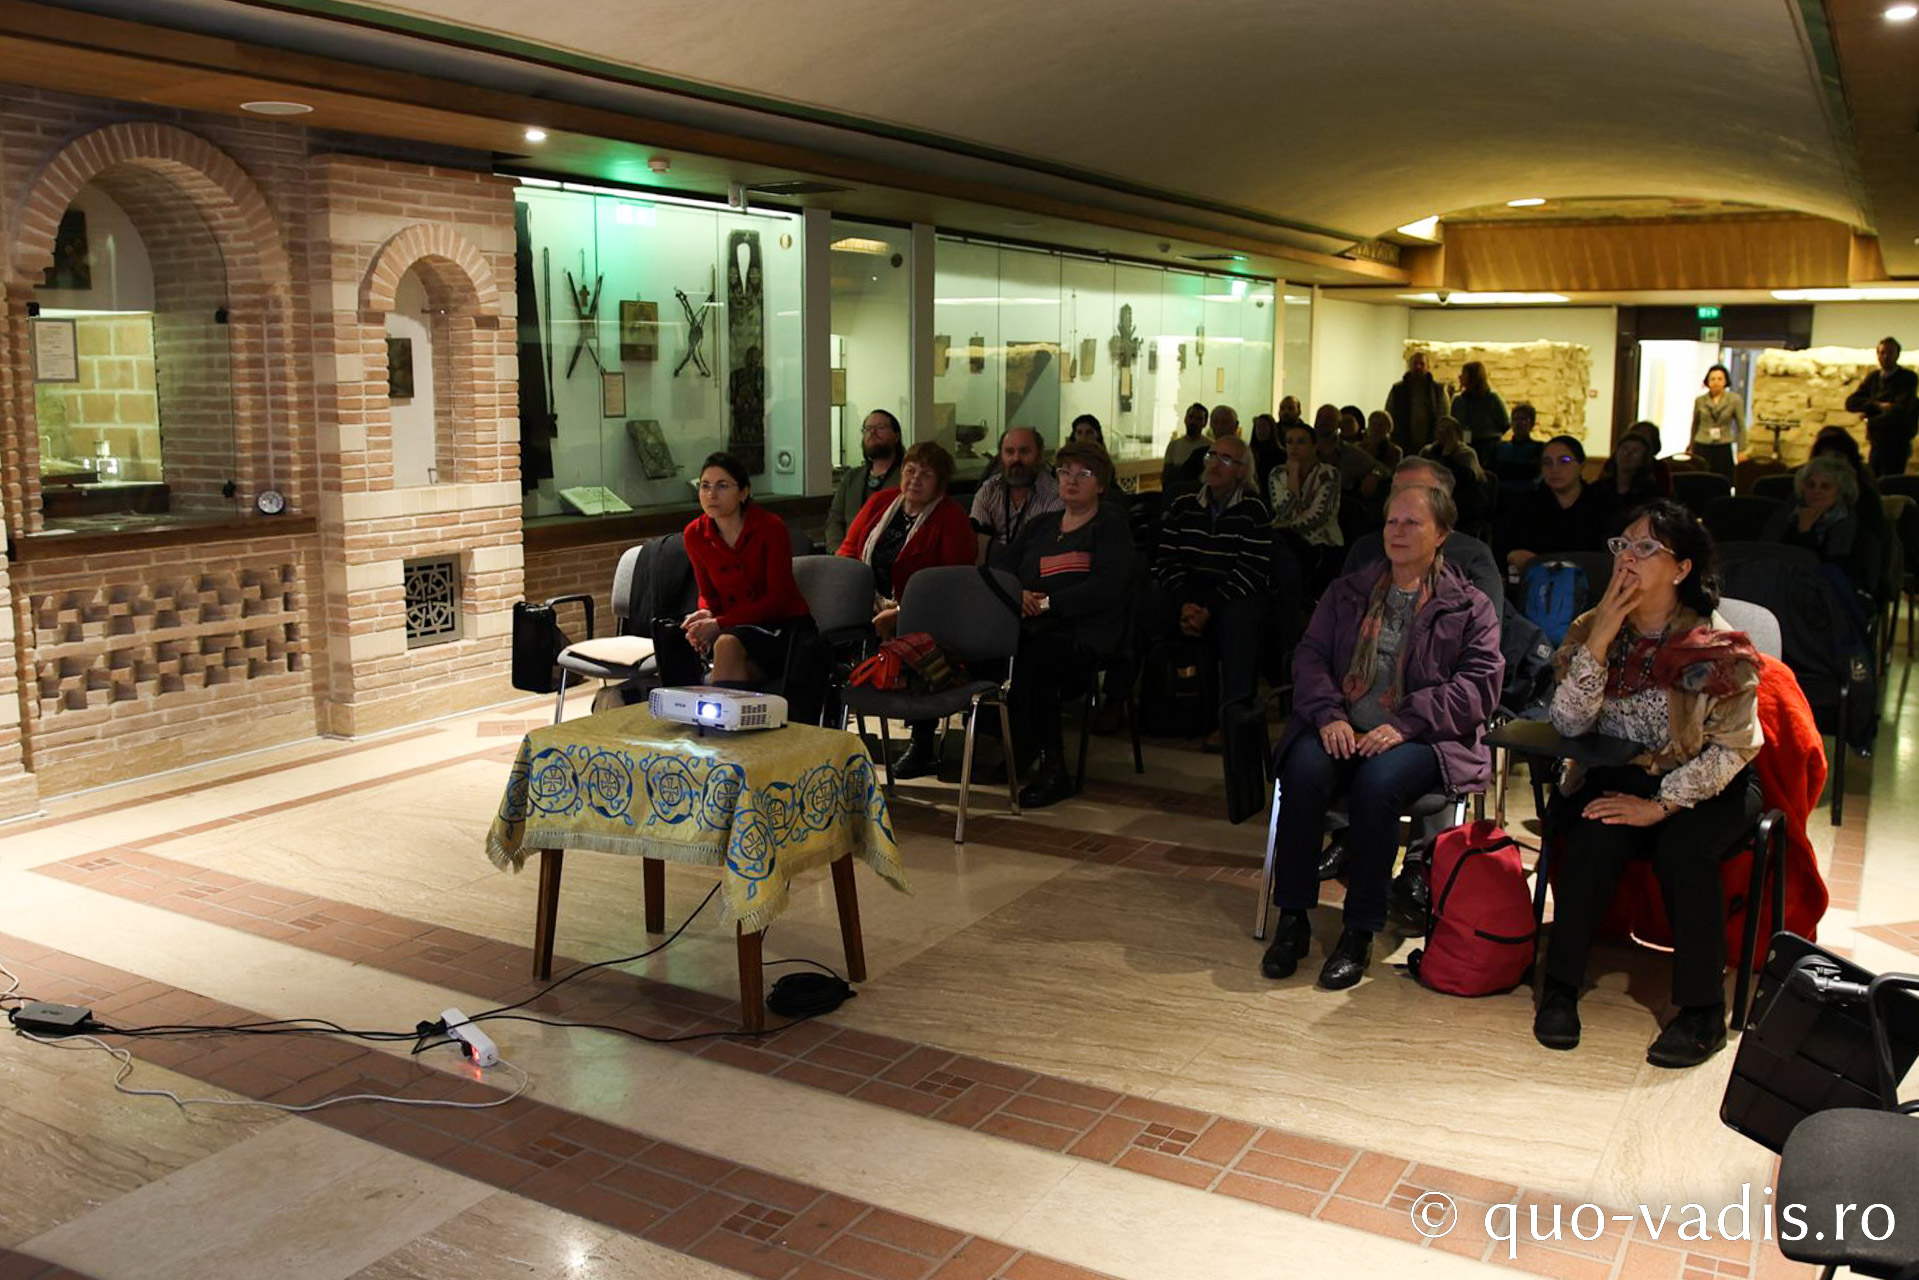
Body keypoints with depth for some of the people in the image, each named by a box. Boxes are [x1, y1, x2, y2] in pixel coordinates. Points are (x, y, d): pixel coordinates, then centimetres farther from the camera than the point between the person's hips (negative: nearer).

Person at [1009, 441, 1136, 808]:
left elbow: (1106, 588, -9)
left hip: (1085, 630, -5)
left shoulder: (1111, 527, 7)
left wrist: (1047, 603, -13)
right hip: (1032, 625, 5)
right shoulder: (1041, 525, 26)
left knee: (1032, 661, -36)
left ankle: (1050, 768, -25)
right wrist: (1019, 595, -5)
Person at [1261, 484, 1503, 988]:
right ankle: (1292, 919, -19)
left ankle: (1359, 934, -23)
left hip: (1419, 738, -2)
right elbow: (1309, 657, 10)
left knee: (1377, 784, -35)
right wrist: (1329, 715, -11)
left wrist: (1405, 724, -16)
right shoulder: (1347, 592, 20)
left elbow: (1479, 685, -2)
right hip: (1341, 729, 3)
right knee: (1304, 773, -30)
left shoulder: (1470, 607, 10)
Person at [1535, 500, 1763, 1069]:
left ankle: (1702, 1012, -18)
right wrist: (1601, 637, -24)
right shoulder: (1593, 628, -3)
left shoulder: (1717, 646, -12)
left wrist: (1660, 805, -23)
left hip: (1707, 786, -2)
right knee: (1594, 836, -28)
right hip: (1618, 775, 2)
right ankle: (1560, 988, -17)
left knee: (1682, 848, -31)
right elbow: (1568, 723, -14)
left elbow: (1734, 747, -14)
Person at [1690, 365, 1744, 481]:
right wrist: (1691, 449, 19)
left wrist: (1741, 451, -3)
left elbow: (1741, 426, 2)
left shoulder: (1734, 400, 1)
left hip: (1724, 449, -1)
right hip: (1702, 448, 1)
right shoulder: (1700, 401, 6)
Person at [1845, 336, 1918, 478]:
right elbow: (1851, 403, 1)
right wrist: (1877, 405, -13)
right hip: (1877, 443, 5)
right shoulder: (1873, 377, 12)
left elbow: (1901, 409, -17)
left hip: (1897, 443, -5)